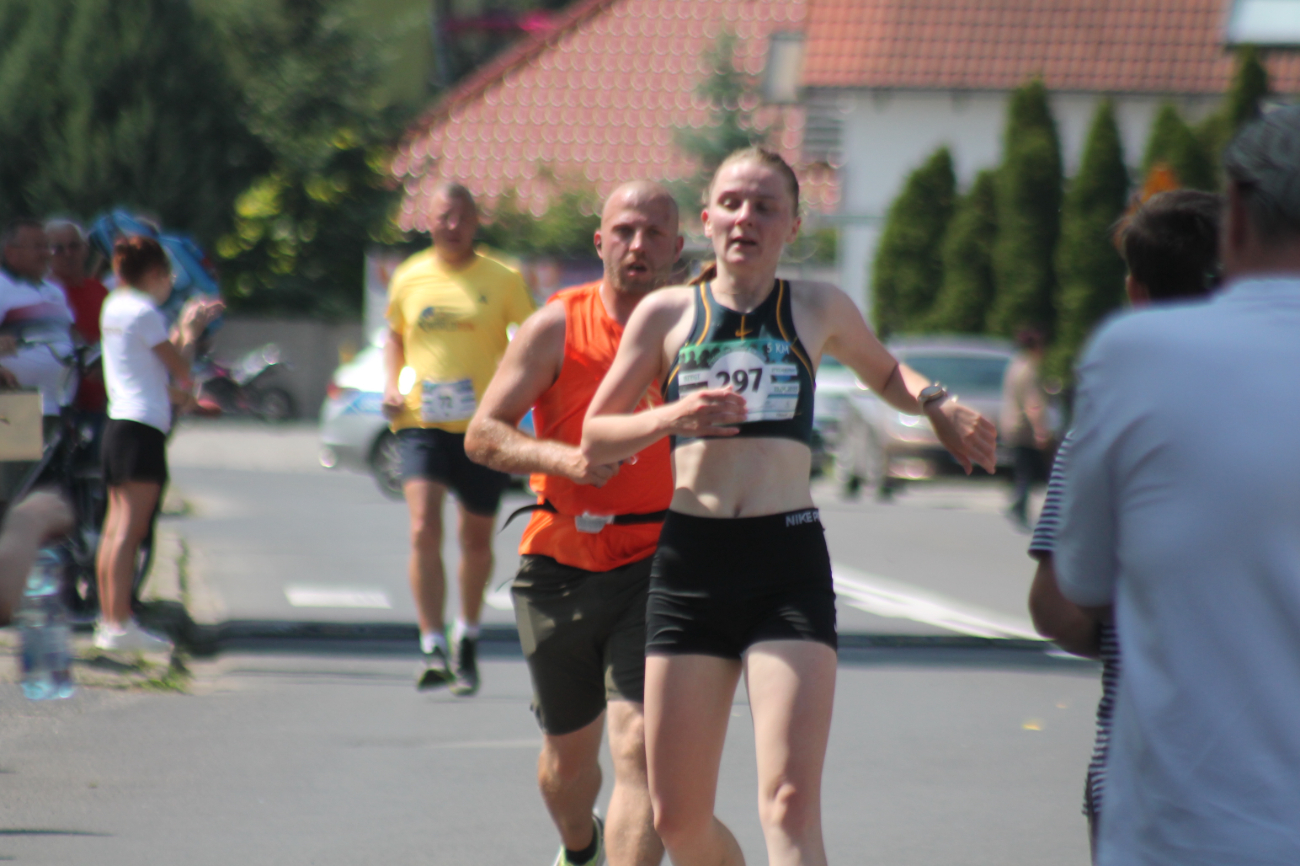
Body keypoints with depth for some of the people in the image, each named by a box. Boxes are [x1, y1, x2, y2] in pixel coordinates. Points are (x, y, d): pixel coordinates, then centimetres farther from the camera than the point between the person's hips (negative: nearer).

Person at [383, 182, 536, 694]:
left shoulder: (501, 279, 0)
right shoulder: (408, 279, 6)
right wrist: (390, 384, 5)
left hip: (484, 425, 0)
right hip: (421, 423, 0)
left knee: (476, 538, 12)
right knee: (424, 529, -17)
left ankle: (467, 639, 35)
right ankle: (432, 648, -17)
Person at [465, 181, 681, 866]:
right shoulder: (557, 326, -2)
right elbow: (481, 434, -4)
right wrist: (562, 458, -20)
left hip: (655, 567, -1)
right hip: (561, 561, 2)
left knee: (640, 750, -18)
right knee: (568, 751, 18)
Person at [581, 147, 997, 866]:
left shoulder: (818, 309, 10)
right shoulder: (666, 313, 9)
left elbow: (885, 374, 31)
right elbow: (594, 439, 11)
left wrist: (936, 405, 9)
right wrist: (672, 417, -8)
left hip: (789, 565, -1)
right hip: (690, 561, 1)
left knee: (790, 806, -17)